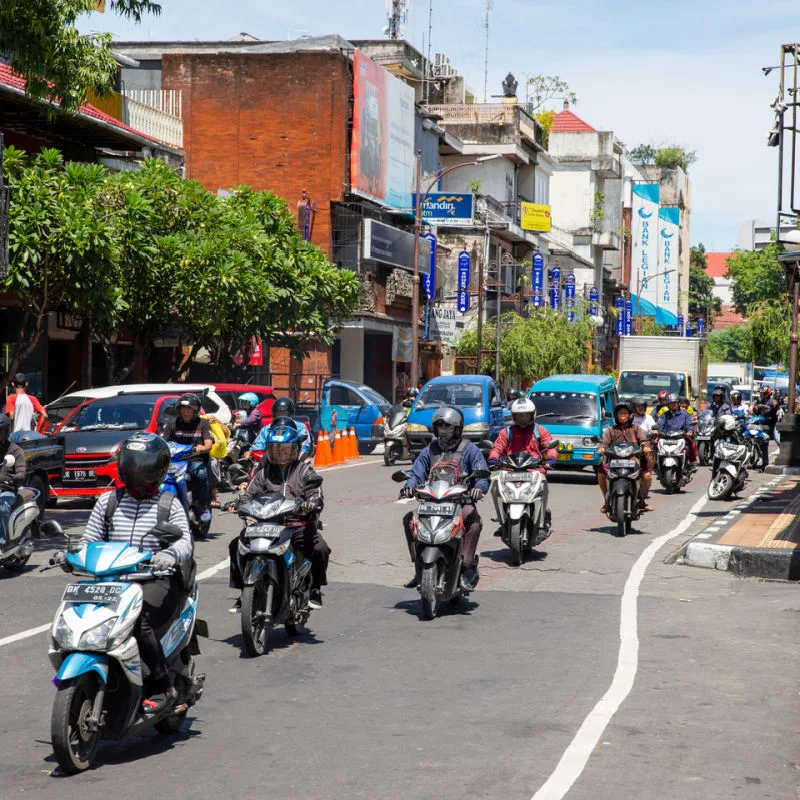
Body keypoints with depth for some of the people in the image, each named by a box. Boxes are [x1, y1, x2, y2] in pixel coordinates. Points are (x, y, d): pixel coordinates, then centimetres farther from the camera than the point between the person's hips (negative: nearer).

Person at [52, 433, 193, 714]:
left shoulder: (169, 505, 7)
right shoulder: (108, 501, 17)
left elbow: (185, 541, -6)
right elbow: (90, 539, 14)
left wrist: (171, 554, -29)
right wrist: (69, 554, -8)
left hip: (157, 580, -4)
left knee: (138, 620, -33)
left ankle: (162, 687, -17)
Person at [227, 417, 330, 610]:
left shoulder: (304, 470, 8)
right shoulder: (265, 471, 18)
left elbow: (316, 495, -4)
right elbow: (252, 491, 8)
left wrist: (310, 505, -28)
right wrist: (237, 504, -13)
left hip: (298, 525, -3)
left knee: (320, 549, -29)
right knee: (237, 546, -13)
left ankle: (315, 589, -6)